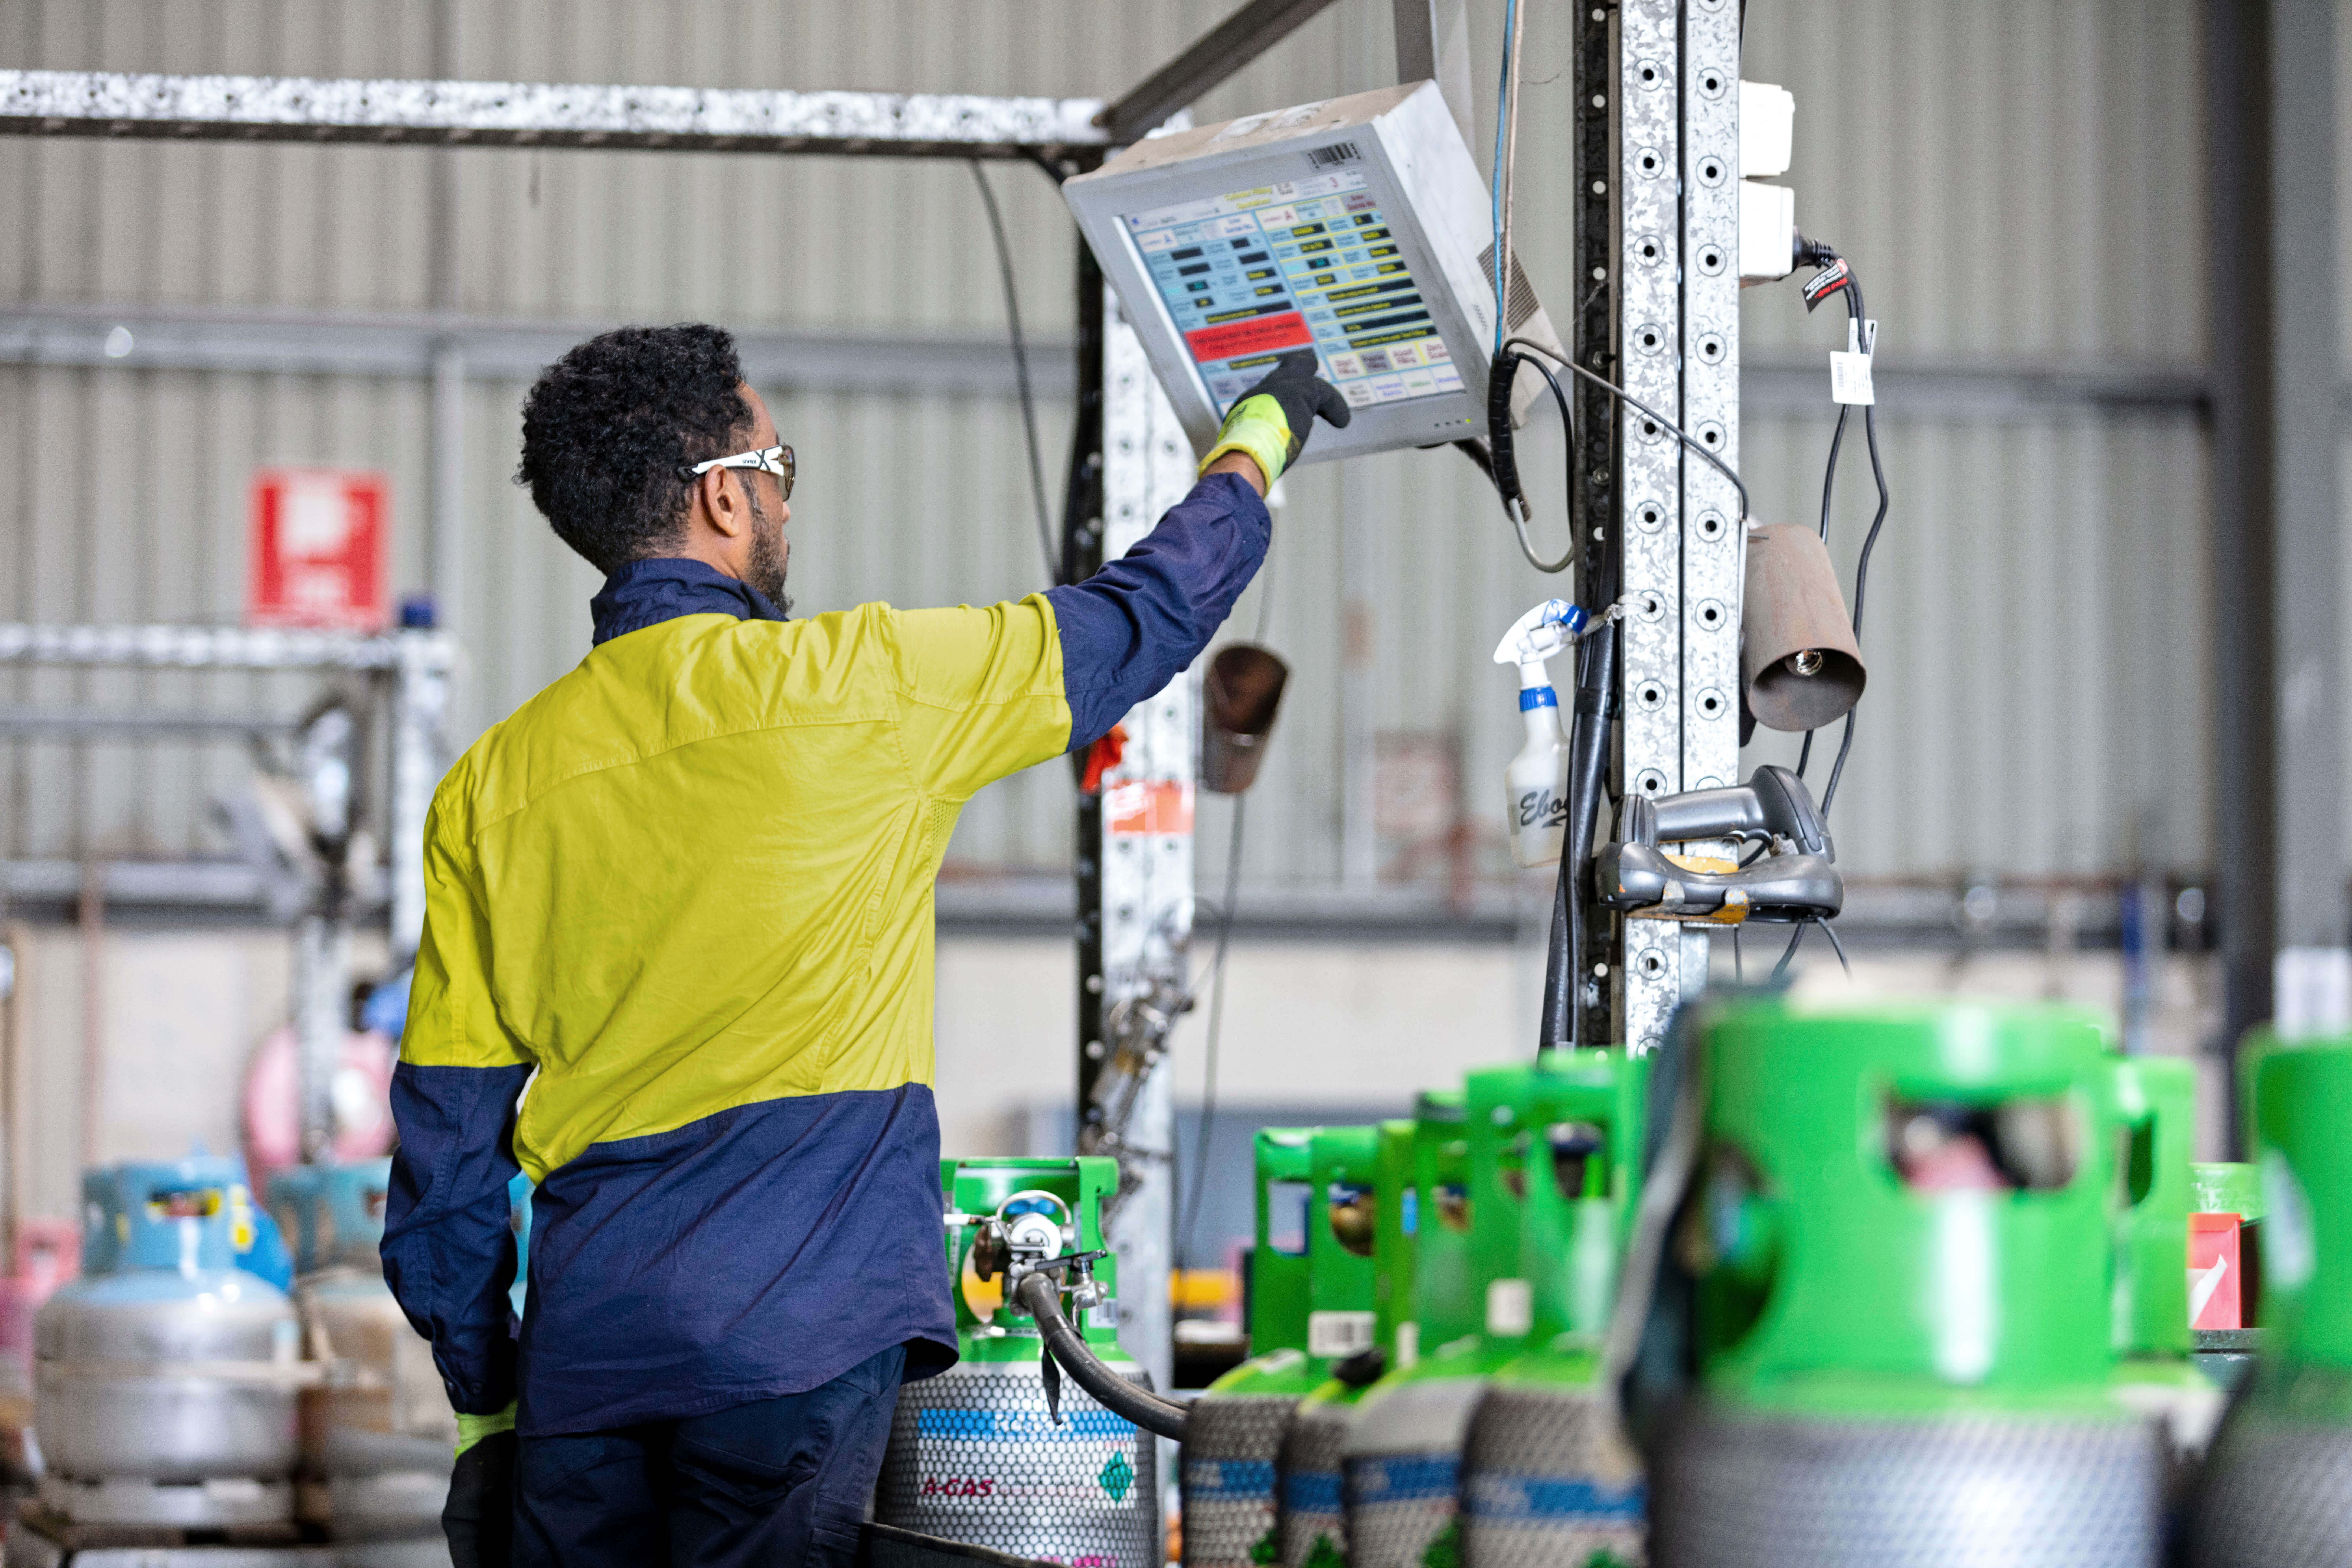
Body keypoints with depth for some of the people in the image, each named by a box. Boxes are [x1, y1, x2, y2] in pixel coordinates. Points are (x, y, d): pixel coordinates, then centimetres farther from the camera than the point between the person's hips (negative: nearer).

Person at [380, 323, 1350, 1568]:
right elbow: (1142, 619, 13)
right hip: (798, 1335, -4)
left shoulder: (491, 784, 9)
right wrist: (1260, 436, 32)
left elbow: (447, 1143, 10)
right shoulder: (855, 685, -1)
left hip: (583, 1358, 4)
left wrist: (485, 1412, 17)